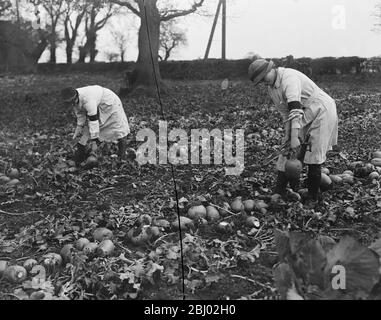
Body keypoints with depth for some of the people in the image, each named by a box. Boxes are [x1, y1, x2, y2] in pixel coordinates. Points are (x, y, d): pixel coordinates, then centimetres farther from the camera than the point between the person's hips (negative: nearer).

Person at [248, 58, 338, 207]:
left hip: (321, 110, -8)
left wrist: (295, 138, -41)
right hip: (305, 115, 8)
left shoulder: (289, 78, -26)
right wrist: (288, 135, -5)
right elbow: (285, 113, 6)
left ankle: (313, 197, 6)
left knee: (314, 155, -7)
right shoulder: (271, 88, 3)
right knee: (288, 150, 2)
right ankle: (280, 191, 8)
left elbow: (295, 110, -35)